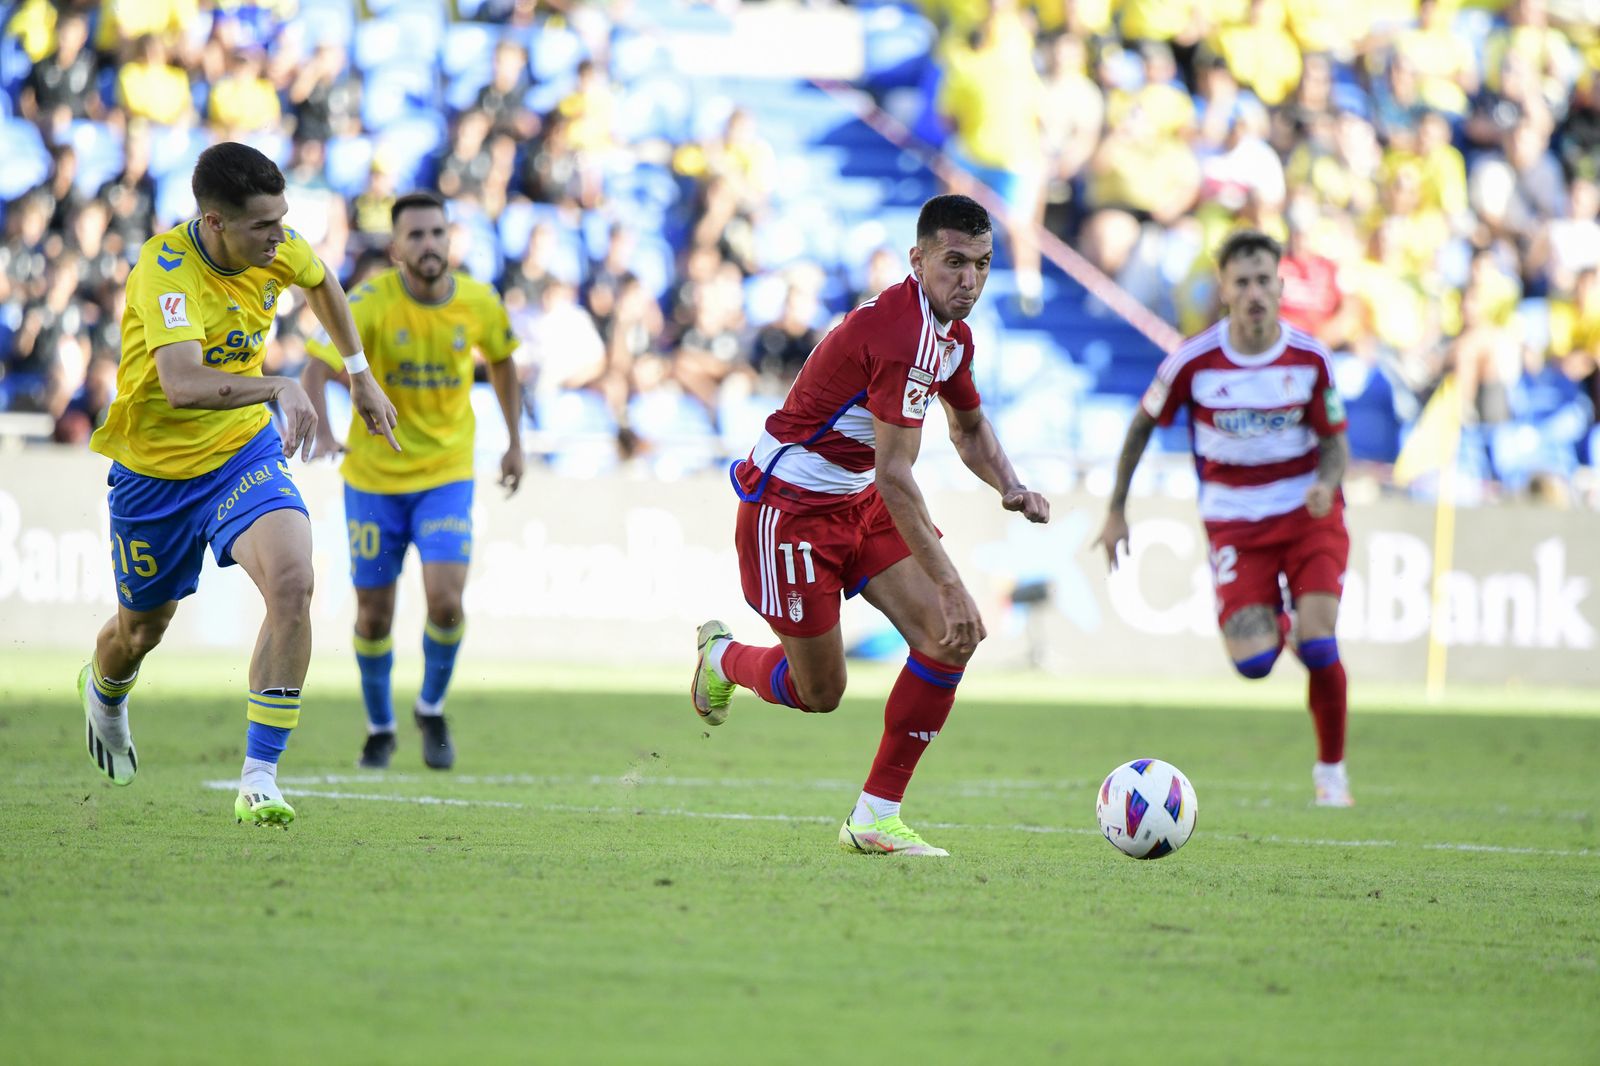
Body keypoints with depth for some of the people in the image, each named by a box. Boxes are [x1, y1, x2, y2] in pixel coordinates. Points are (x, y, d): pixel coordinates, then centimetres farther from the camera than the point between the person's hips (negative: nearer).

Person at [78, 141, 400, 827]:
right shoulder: (166, 268, -30)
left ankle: (260, 778, -20)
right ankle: (103, 691, 58)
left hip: (245, 450, 3)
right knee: (141, 630, 17)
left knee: (292, 581, -26)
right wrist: (281, 387, -51)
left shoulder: (279, 250, -12)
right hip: (157, 467, -3)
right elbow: (182, 384, -45)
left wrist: (360, 375, 16)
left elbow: (321, 281, 16)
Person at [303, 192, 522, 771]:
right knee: (374, 612, 5)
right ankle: (380, 728, 29)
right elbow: (316, 371, -26)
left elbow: (502, 360, 14)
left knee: (445, 598, -16)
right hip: (374, 476, -1)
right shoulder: (369, 302, -17)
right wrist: (321, 433, -45)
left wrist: (514, 440, 14)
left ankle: (432, 710, 11)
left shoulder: (479, 303, -7)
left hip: (447, 474, 1)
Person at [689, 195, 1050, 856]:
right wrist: (949, 586, -34)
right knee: (819, 693, 0)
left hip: (860, 503, 9)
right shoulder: (899, 334, -29)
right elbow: (895, 475, -32)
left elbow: (969, 428, 21)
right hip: (787, 505, -9)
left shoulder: (951, 333, 2)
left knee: (947, 641, -9)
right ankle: (723, 658, 34)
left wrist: (1010, 487, -2)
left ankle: (876, 816, -2)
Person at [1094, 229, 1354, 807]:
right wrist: (1117, 511, 5)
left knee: (1317, 646, -16)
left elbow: (1334, 440, 3)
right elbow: (1144, 422, 3)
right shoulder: (1194, 361, -12)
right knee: (1253, 662, -15)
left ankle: (1331, 769, 7)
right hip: (1234, 516, 0)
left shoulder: (1310, 358, -8)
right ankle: (1275, 624, 27)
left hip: (1308, 511, 0)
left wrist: (1327, 482, -21)